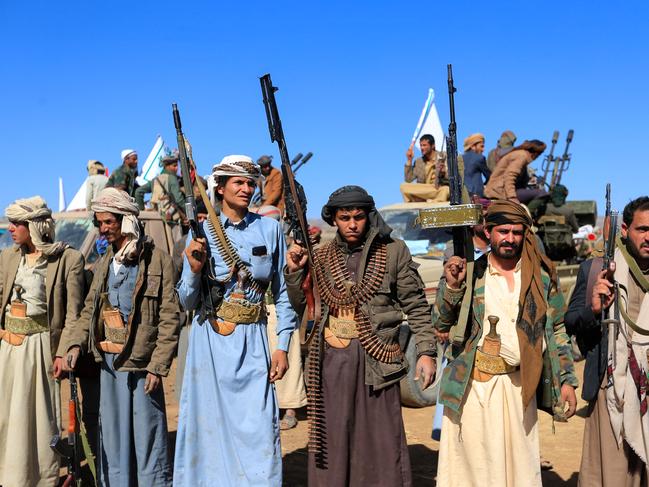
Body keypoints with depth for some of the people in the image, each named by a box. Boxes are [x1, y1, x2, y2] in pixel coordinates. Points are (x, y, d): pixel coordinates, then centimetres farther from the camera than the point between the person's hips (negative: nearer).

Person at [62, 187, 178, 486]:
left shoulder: (157, 260, -7)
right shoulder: (105, 264, 12)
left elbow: (169, 319, -9)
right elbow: (89, 310, 17)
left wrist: (158, 366, -13)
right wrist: (75, 344, 0)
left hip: (142, 366, -6)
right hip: (109, 364, 6)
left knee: (147, 438, 2)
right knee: (112, 437, 14)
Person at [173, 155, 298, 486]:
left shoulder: (270, 228, 2)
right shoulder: (202, 232, 0)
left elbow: (283, 292, 6)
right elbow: (187, 303, 2)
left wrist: (282, 346, 0)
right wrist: (194, 269, -17)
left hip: (253, 342, 0)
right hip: (211, 341, 0)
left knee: (259, 430, 0)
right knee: (210, 426, 8)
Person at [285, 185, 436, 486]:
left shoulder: (393, 251, 0)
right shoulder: (321, 257, 8)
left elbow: (416, 305, 1)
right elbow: (300, 305, 11)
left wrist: (425, 351, -6)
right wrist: (294, 271, -4)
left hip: (377, 358, -2)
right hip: (332, 358, 3)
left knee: (382, 443, 2)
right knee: (333, 439, 9)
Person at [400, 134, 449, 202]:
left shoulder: (443, 156, 3)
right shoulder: (418, 161, 14)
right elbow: (408, 179, 7)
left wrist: (443, 173, -26)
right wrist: (409, 160, 2)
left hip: (440, 189, -3)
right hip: (423, 193, 3)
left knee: (445, 189, -38)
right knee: (404, 186, -19)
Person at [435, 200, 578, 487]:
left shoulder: (542, 275, 5)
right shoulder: (470, 272, 1)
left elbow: (557, 331, 9)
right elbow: (443, 324, 0)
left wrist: (566, 379, 3)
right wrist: (453, 286, -16)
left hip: (519, 385, 1)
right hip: (472, 384, -1)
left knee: (520, 462, 6)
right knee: (474, 462, 2)